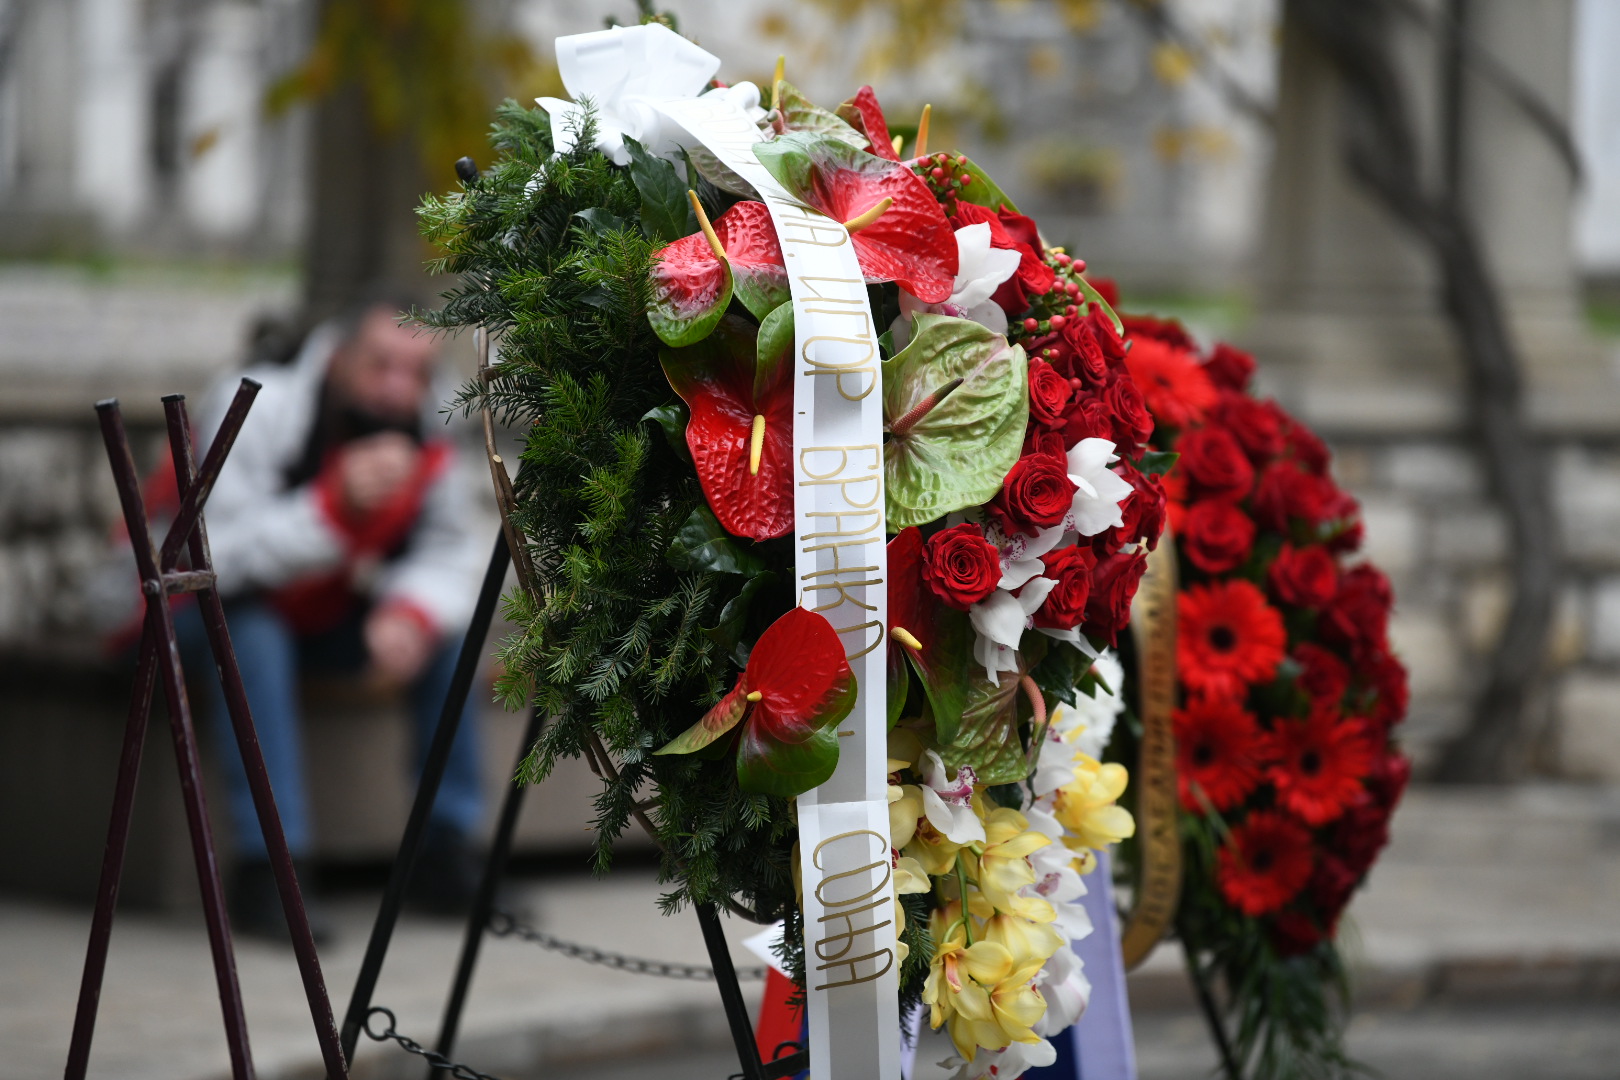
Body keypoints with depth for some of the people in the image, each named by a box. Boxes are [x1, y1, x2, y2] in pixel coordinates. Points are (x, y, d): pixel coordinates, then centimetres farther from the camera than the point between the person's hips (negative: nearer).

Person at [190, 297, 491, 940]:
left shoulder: (426, 440, -9)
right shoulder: (256, 412, -27)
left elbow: (451, 551, -11)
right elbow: (216, 556, -35)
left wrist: (411, 611, -33)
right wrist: (337, 504, -46)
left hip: (319, 621, 5)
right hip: (201, 616, -5)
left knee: (443, 624, -14)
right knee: (250, 631, -36)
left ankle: (446, 852, -9)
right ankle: (265, 870, -34)